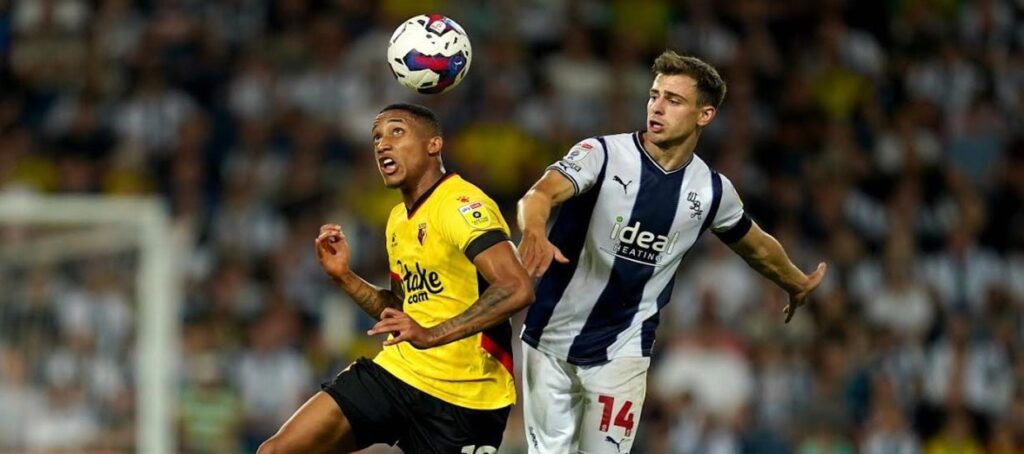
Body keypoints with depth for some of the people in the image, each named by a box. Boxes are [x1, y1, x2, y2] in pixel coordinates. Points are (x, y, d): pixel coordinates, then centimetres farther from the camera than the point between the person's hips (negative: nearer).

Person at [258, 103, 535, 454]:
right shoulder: (398, 219, 14)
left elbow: (517, 289, -28)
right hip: (397, 372, 8)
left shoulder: (461, 205, -15)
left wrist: (431, 335, -34)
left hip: (460, 398, -8)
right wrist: (344, 277, 9)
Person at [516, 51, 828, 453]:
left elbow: (756, 245, 20)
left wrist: (797, 285, 37)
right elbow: (541, 194, -30)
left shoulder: (711, 190, -1)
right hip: (550, 340, -1)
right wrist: (534, 232, -54)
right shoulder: (603, 154, -13)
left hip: (620, 353, 1)